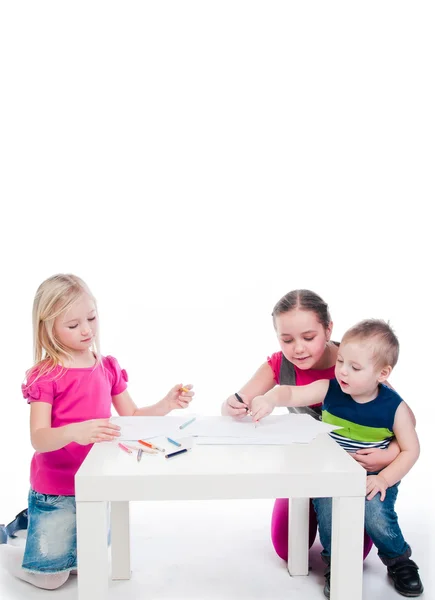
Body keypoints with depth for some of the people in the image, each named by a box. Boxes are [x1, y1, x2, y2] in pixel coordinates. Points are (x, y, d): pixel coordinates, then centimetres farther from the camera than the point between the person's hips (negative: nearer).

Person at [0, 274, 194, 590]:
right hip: (54, 491, -5)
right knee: (53, 577, 1)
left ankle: (32, 521, 40)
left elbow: (132, 416, 4)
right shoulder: (45, 376, -18)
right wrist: (74, 431, -46)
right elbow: (39, 439, -26)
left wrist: (167, 404, -12)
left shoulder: (108, 367, -1)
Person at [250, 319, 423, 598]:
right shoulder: (328, 390, -11)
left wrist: (384, 479, -18)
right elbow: (291, 393, -15)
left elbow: (411, 450, -7)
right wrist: (270, 399, -38)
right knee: (326, 507, -24)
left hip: (373, 478, -1)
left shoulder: (394, 407, -14)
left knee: (376, 517, -22)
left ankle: (400, 561, 12)